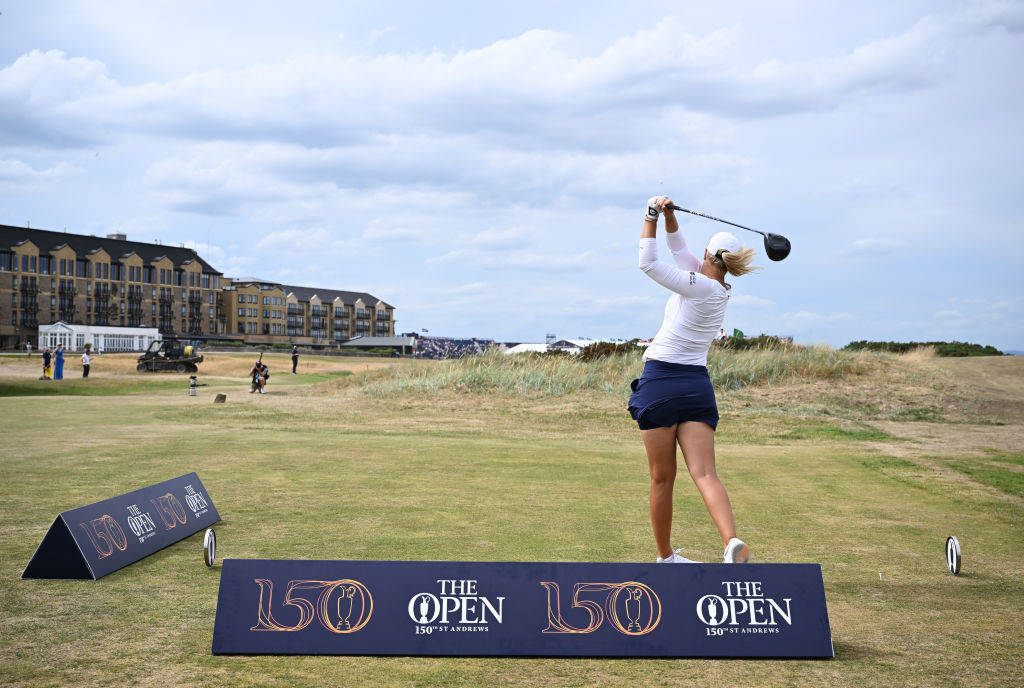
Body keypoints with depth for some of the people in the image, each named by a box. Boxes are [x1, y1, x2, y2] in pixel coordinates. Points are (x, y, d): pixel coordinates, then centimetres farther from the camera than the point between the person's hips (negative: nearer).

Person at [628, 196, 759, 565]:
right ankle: (732, 542, -27)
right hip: (697, 383, 6)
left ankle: (665, 556, 15)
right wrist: (667, 214, 10)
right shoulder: (719, 290, 12)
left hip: (660, 380, -6)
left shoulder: (701, 286, -10)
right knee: (705, 474, -6)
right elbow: (678, 248, 21)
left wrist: (651, 217, 1)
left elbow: (648, 263, -7)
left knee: (662, 479, 5)